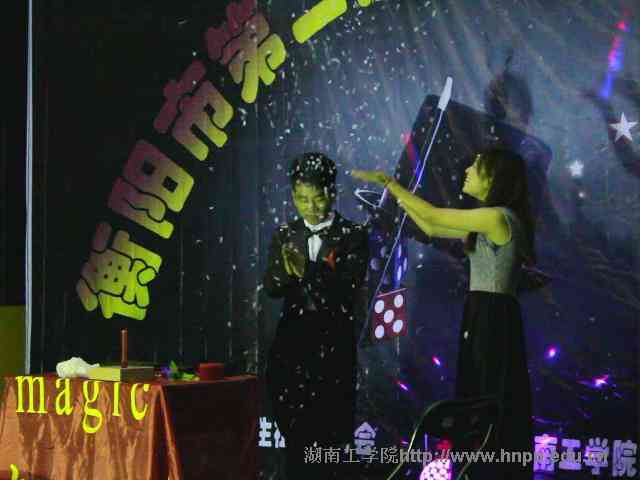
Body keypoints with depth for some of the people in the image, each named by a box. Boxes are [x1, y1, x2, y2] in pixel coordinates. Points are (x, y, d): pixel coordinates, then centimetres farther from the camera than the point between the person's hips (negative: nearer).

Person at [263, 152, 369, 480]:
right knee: (294, 431, 3)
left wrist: (309, 271, -25)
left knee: (329, 432, -5)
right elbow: (271, 289, 1)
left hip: (333, 342, -3)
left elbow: (349, 289, -12)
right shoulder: (284, 236, 10)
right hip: (291, 340, 3)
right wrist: (286, 271, -21)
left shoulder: (353, 236, -1)